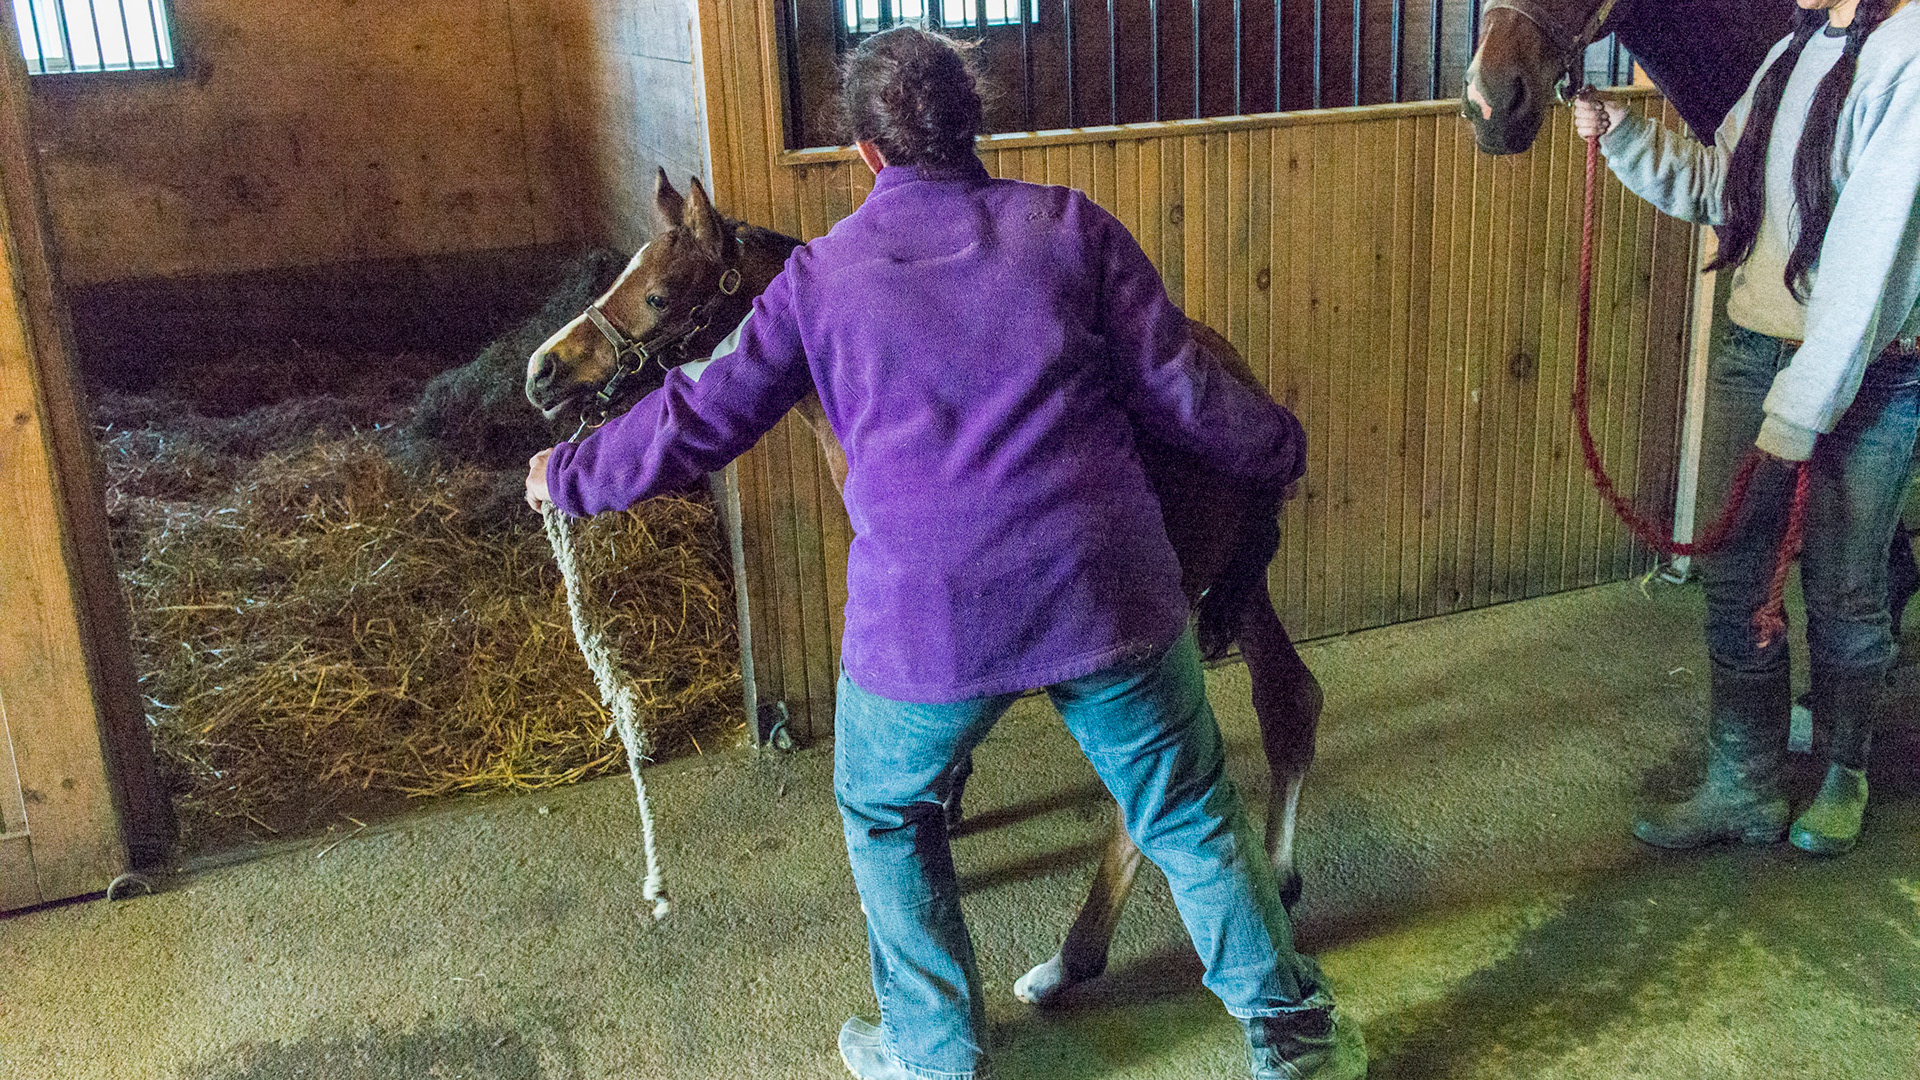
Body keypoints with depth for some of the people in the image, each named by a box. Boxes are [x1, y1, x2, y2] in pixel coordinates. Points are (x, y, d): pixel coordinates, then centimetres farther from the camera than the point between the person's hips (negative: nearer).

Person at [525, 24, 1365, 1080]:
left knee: (883, 815, 26)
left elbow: (700, 423, 8)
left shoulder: (822, 273, 4)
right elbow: (1178, 391, 2)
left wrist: (568, 475, 24)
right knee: (1192, 815, 18)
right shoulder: (1068, 225, 3)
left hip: (925, 621, 0)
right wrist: (1277, 450, 21)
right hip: (1105, 594, 1)